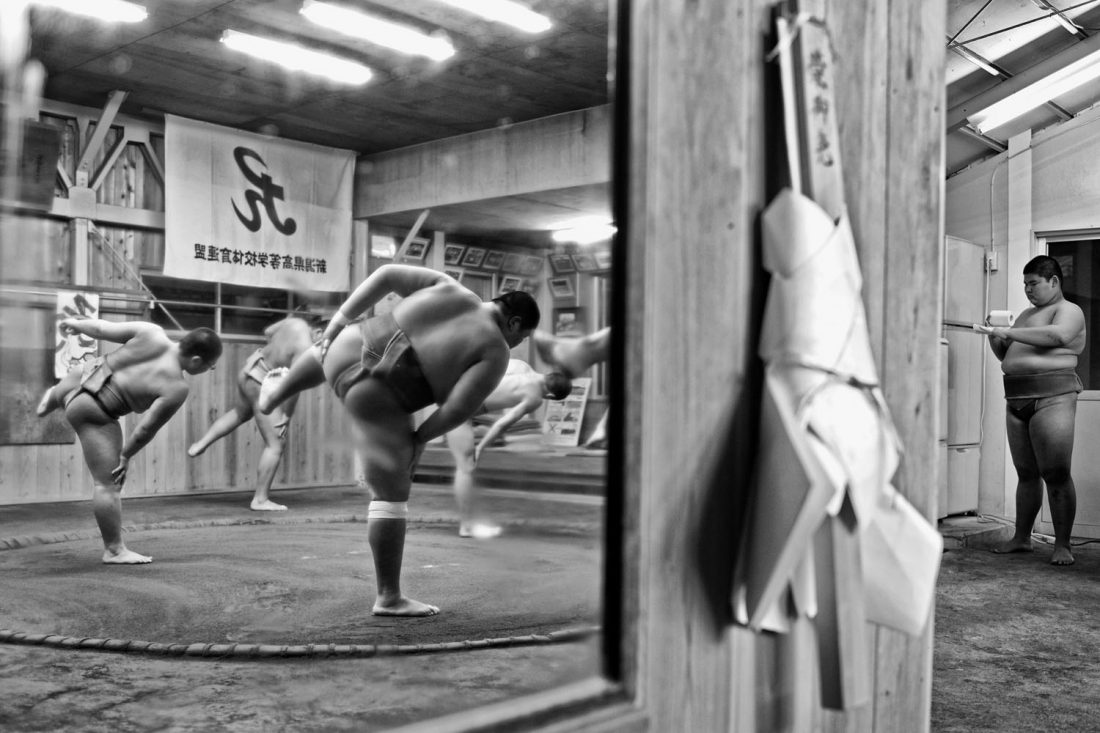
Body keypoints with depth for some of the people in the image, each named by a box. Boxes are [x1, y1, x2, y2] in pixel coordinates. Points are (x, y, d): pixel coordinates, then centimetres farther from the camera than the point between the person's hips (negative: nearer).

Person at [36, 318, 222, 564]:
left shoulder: (152, 333, -10)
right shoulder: (176, 388, -21)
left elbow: (101, 329, -3)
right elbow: (146, 429, -17)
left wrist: (77, 324, 15)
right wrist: (126, 455, -3)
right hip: (95, 413, -7)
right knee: (108, 484, -1)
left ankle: (53, 397, 73)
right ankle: (114, 550, 5)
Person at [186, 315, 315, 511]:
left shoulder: (295, 323, -7)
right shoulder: (305, 348, -28)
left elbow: (268, 331, 14)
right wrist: (287, 416, -17)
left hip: (249, 369, 9)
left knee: (240, 413, 39)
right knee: (275, 445, -2)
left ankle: (200, 445, 44)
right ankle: (260, 499, 0)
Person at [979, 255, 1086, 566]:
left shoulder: (1069, 311, 0)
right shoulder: (1026, 315, 24)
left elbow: (1058, 335, -22)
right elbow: (1006, 356, 26)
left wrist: (1009, 332, -22)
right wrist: (996, 338, 4)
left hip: (1052, 398, -7)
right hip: (1017, 400, 7)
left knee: (1056, 475, -8)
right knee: (1026, 473, 10)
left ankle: (1062, 546, -5)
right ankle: (1021, 538, 15)